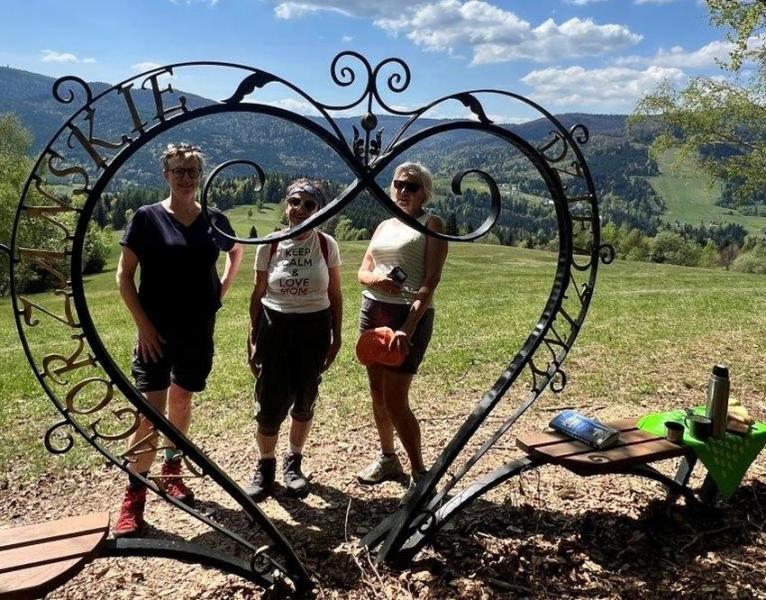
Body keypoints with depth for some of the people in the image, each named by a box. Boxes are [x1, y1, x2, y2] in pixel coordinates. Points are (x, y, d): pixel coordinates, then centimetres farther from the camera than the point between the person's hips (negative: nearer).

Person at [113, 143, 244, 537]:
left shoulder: (214, 220, 2)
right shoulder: (147, 217, -7)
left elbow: (236, 252, 22)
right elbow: (124, 276, -6)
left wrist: (222, 290, 9)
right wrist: (143, 325, -12)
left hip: (198, 331, 4)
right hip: (157, 331, -3)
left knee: (181, 402, 16)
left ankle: (171, 472, 36)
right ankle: (133, 499, 5)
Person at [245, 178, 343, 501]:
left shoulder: (327, 245, -3)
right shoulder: (269, 246, -3)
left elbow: (335, 295, 3)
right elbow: (258, 294, 4)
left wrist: (336, 337, 2)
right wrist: (253, 338, 4)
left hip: (314, 329, 1)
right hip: (275, 326, 0)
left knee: (305, 400, 10)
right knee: (270, 402, -3)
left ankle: (293, 462, 31)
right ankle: (265, 466, 20)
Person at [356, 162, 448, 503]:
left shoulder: (431, 225, -3)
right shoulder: (384, 226, 15)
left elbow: (431, 281, -13)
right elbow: (362, 271, 12)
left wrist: (408, 327, -24)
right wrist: (375, 279, -13)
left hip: (410, 315, -6)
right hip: (373, 311, 7)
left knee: (395, 400, -8)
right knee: (377, 394, 13)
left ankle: (421, 476, 7)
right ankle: (387, 458, 32)